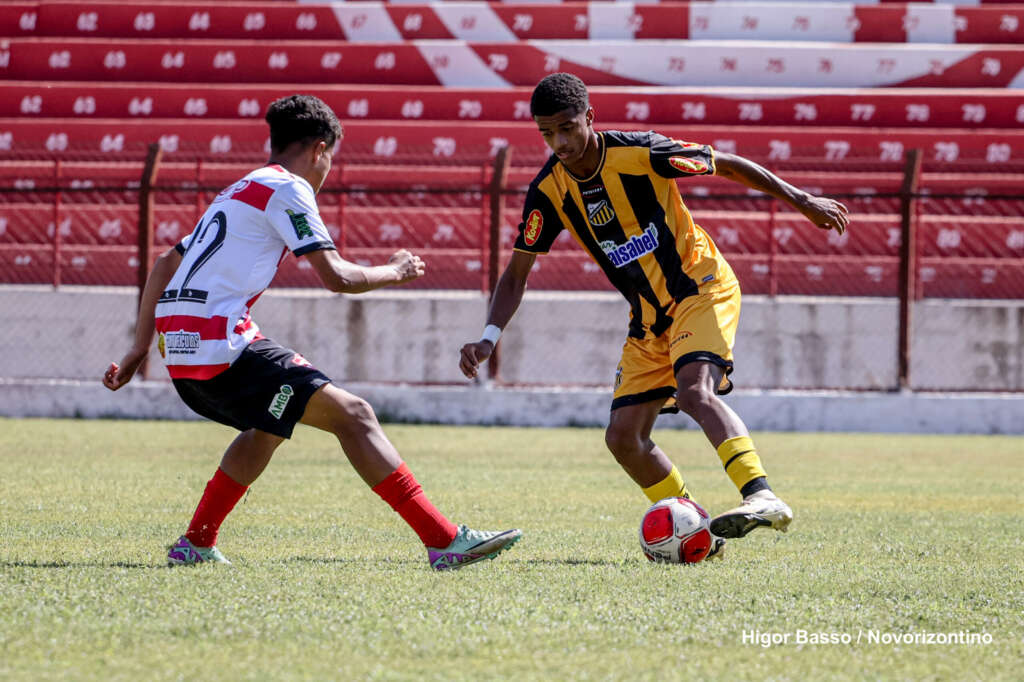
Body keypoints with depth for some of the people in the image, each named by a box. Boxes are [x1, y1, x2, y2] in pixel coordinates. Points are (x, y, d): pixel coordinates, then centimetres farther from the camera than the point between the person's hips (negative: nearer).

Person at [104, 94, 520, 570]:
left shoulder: (239, 192, 25)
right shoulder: (288, 188, -3)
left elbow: (165, 265, 27)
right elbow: (335, 277, -10)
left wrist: (140, 349, 28)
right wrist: (394, 272, 9)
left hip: (181, 351, 9)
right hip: (219, 346, -9)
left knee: (273, 423, 32)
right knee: (352, 414, -8)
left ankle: (195, 544, 32)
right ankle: (444, 541, -14)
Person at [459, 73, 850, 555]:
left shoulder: (639, 153, -19)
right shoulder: (549, 191, -7)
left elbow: (728, 166, -7)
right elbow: (516, 274, 0)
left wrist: (803, 202, -3)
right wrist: (489, 338, -15)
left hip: (701, 287, -6)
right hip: (649, 317, 6)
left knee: (694, 392, -32)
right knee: (624, 438, -2)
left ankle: (763, 498, -43)